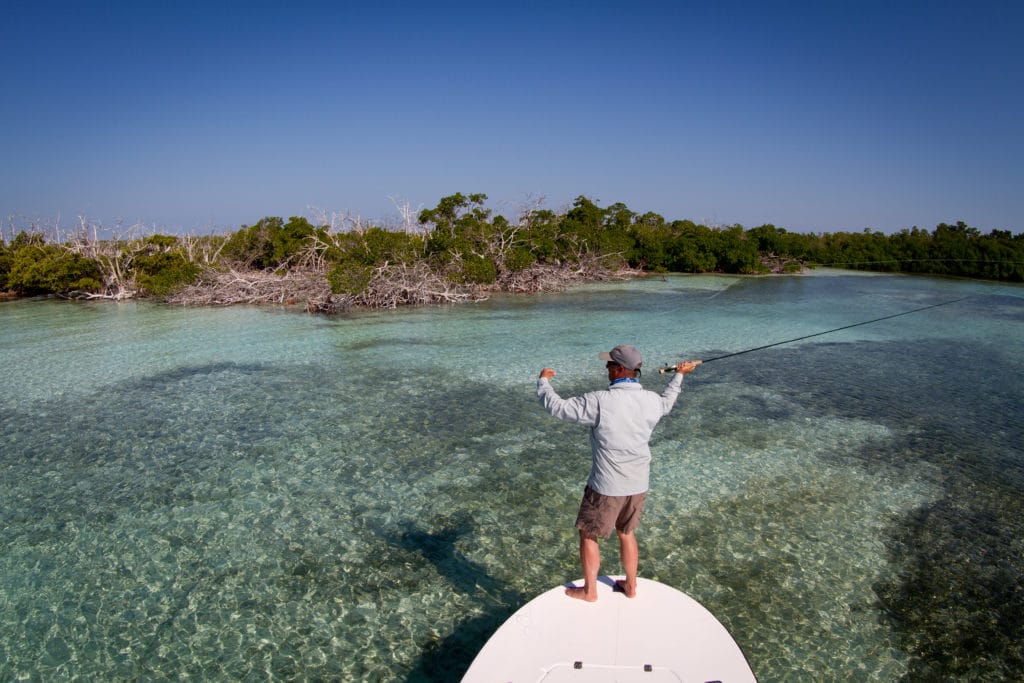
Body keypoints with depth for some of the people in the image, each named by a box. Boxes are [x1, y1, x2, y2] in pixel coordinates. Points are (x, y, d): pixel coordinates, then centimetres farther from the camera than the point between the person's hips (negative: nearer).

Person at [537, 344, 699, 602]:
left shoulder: (599, 402, -24)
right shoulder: (651, 401, -6)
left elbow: (557, 407, -17)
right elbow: (666, 403, 19)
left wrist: (544, 381, 1)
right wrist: (679, 375, 35)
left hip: (607, 486, -6)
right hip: (638, 484, 6)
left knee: (588, 535, 15)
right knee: (626, 532, 26)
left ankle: (589, 590, 29)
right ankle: (630, 585, 41)